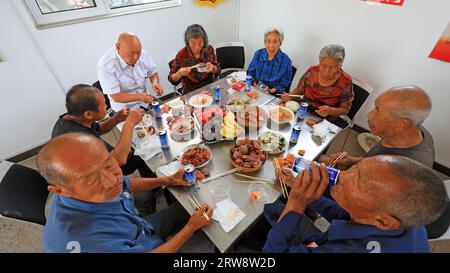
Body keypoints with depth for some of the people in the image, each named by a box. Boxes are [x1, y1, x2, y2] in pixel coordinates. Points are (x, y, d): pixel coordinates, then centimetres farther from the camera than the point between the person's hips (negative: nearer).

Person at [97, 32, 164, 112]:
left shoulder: (143, 54, -11)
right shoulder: (105, 65, -22)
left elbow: (153, 73, 5)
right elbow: (116, 96, -23)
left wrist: (155, 83, -19)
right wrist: (139, 96, -41)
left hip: (145, 104, 4)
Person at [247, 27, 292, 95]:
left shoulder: (286, 60, -6)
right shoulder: (258, 54, 2)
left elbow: (284, 84, -2)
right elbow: (250, 72, 10)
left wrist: (271, 91, -17)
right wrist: (255, 84, -7)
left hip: (274, 95, -2)